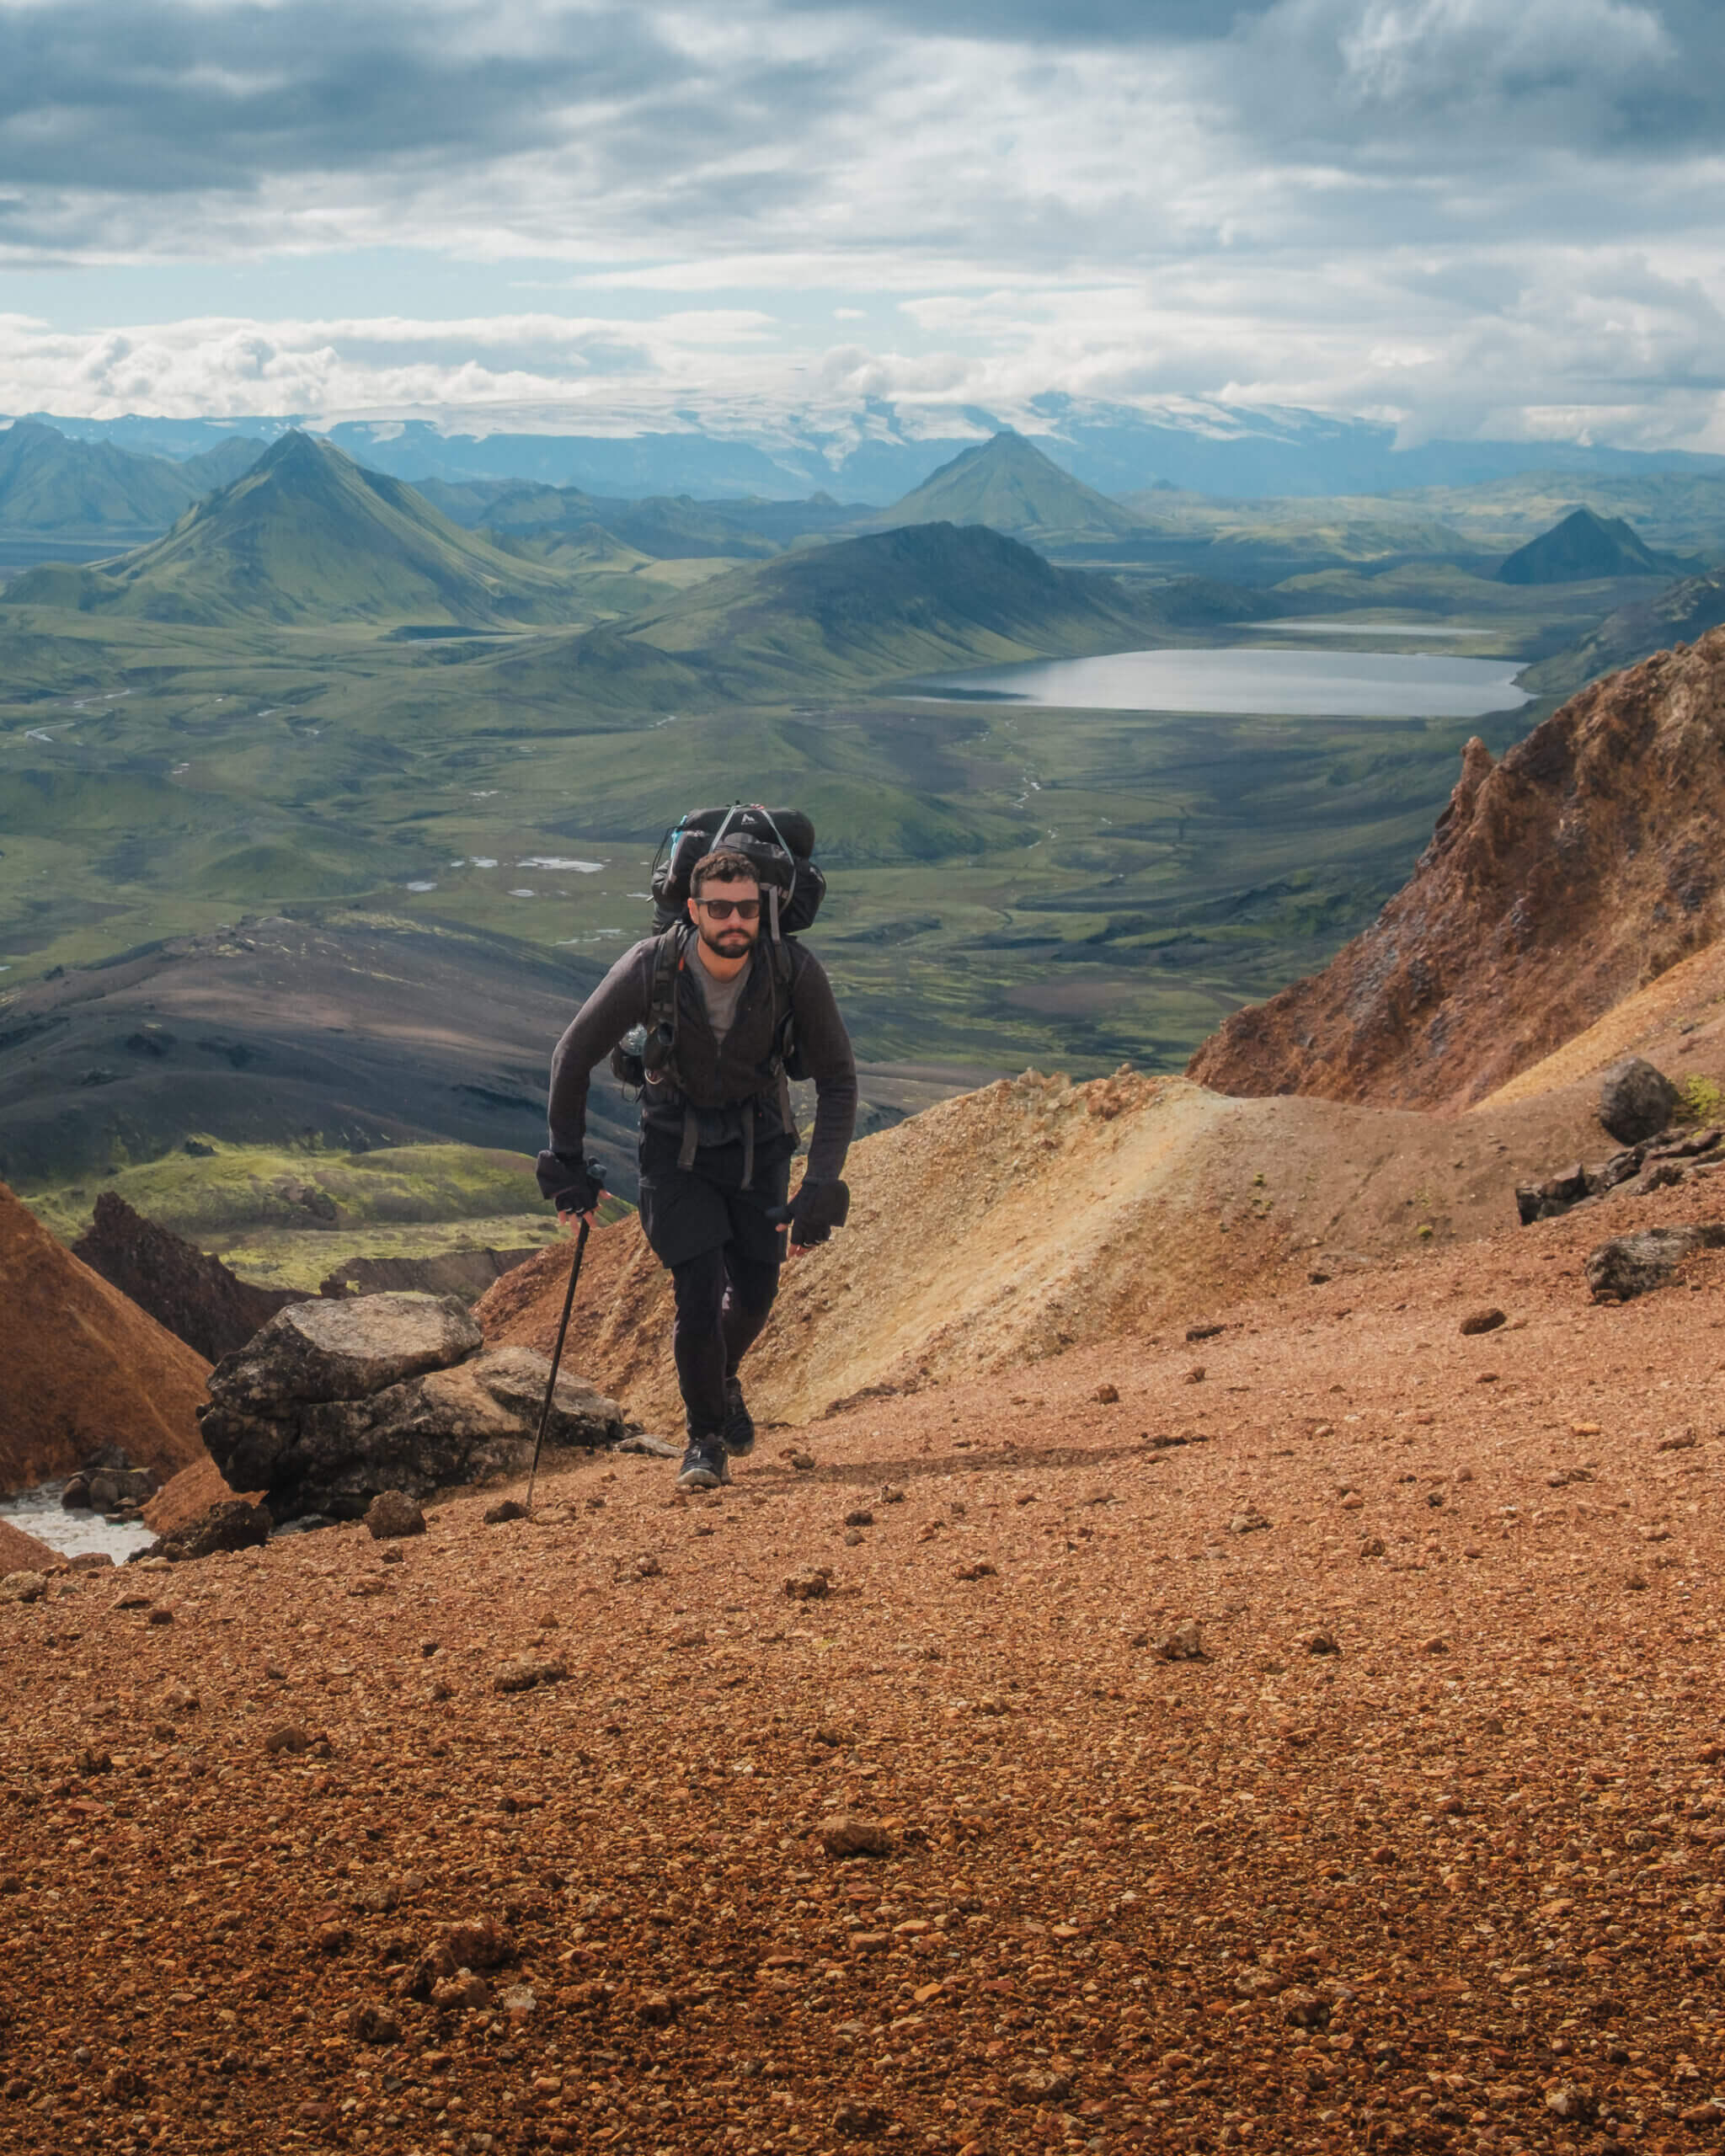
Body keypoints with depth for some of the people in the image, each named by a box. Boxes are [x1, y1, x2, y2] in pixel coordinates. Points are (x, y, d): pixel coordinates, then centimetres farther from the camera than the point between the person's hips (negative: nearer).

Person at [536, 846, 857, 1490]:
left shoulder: (795, 970, -25)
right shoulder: (648, 969, -27)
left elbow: (838, 1080, -13)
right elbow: (573, 1057, -12)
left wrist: (821, 1187, -21)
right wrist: (567, 1164, -6)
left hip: (758, 1139, 2)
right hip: (676, 1140, -2)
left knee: (755, 1290, 9)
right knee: (699, 1294, -12)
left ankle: (722, 1380, 44)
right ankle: (705, 1438, 10)